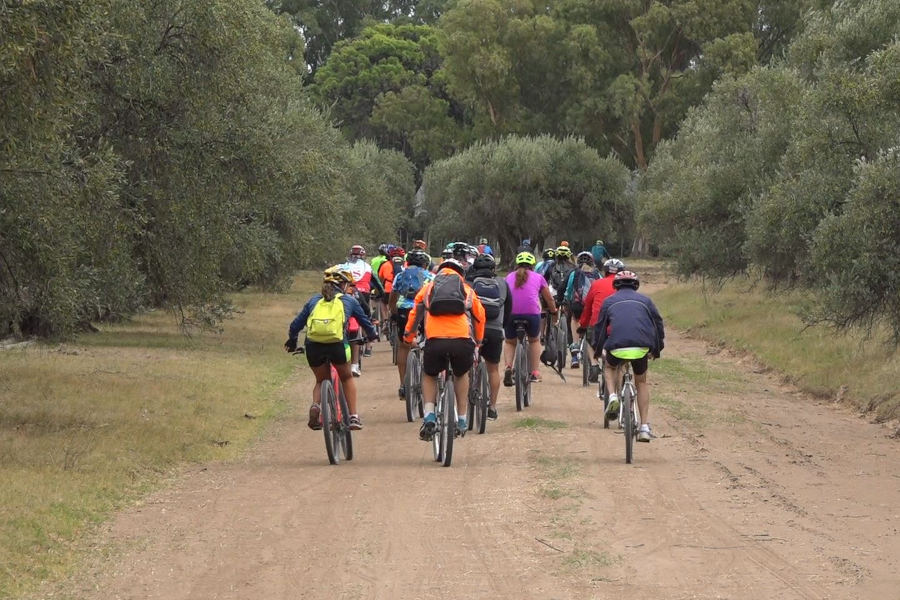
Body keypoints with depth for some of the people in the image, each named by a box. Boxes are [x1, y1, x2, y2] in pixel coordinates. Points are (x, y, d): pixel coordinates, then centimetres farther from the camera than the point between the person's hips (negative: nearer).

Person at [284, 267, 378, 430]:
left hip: (313, 346, 2)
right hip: (337, 345, -2)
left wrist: (292, 341, 40)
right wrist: (372, 336, 49)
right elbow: (365, 322, 28)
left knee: (321, 380, 25)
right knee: (347, 378, 24)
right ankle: (354, 416, 16)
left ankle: (315, 405, -4)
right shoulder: (348, 300, 17)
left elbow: (296, 324, 22)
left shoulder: (314, 300, 21)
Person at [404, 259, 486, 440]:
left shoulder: (428, 287, 24)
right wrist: (478, 342, 44)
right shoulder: (467, 290, 25)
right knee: (461, 375, 30)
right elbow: (479, 316, 30)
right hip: (463, 339, 1)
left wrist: (408, 337, 35)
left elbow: (415, 314, 22)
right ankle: (462, 420, 28)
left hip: (435, 339, -1)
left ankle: (429, 417, 5)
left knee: (429, 376, 25)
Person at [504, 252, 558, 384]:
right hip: (532, 312, -1)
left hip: (510, 313, 1)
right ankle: (535, 373, 21)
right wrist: (553, 311, 47)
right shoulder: (538, 278, 19)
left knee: (509, 342, 22)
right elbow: (549, 299, 28)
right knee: (534, 340, 26)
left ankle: (508, 367, -2)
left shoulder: (509, 277, 23)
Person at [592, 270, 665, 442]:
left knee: (609, 367, 34)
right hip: (641, 348, 1)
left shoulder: (609, 301, 19)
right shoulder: (645, 300, 21)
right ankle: (645, 427, 15)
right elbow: (658, 325, 21)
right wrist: (657, 350, 32)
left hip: (616, 348, -1)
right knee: (641, 382, 22)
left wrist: (597, 350, 34)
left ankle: (613, 397, 7)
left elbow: (600, 328, 21)